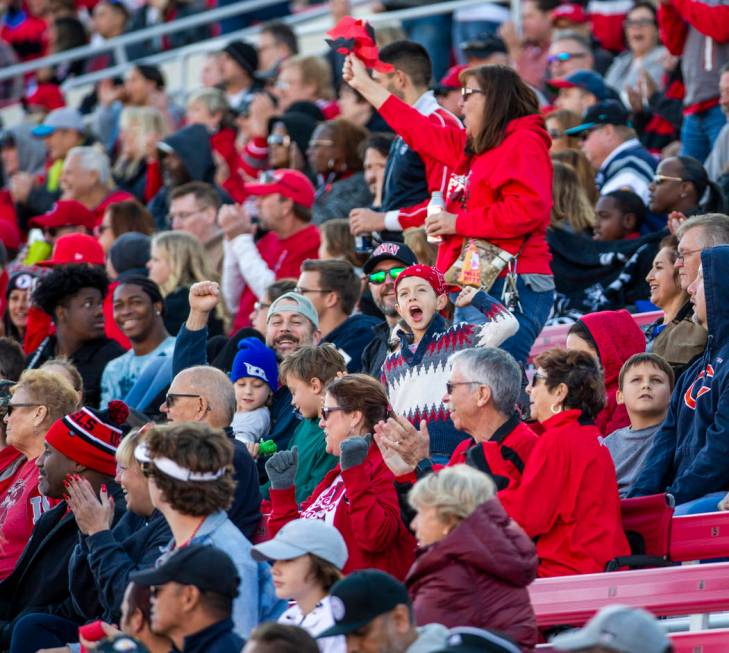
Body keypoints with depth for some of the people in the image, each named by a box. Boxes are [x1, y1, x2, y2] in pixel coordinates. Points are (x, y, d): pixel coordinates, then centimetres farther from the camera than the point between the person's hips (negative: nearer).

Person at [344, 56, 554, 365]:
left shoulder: (524, 144, -6)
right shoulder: (469, 147, 22)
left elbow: (527, 209, -20)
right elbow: (422, 132, 34)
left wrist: (458, 222, -11)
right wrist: (365, 85, 38)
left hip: (513, 290, -10)